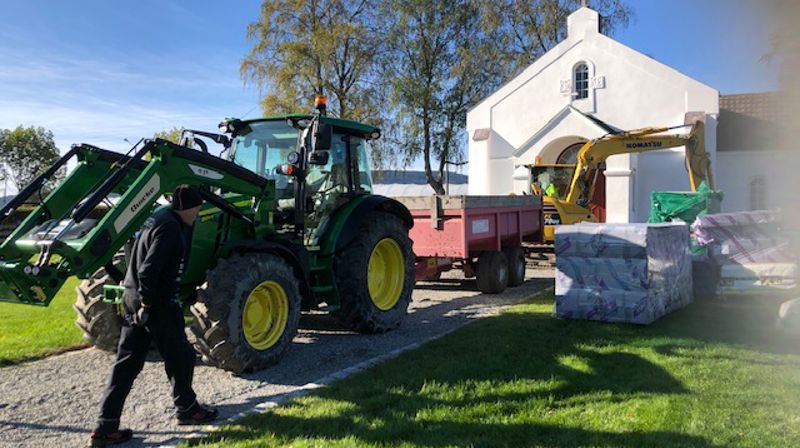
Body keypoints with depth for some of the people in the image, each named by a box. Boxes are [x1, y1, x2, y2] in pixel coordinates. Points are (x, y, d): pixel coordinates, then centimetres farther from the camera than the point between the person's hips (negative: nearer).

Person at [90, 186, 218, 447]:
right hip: (158, 304, -10)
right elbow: (148, 270, -25)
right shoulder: (170, 228, -18)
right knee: (180, 356, 9)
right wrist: (147, 304, -18)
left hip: (134, 298, 10)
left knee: (127, 363, 10)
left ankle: (106, 427, 13)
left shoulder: (158, 220, 13)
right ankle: (186, 409, 26)